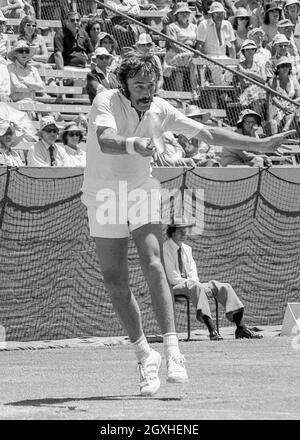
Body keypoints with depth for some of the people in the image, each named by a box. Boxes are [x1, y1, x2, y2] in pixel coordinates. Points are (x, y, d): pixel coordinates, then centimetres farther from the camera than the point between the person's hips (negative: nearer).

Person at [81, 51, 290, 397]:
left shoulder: (159, 109, -4)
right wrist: (134, 144, -60)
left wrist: (259, 145, 2)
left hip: (142, 192, 2)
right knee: (115, 283, -1)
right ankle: (144, 355, 15)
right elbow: (106, 142, -39)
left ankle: (172, 351, -25)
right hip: (105, 197, -2)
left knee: (153, 266, -19)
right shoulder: (106, 103, -19)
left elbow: (207, 134, 4)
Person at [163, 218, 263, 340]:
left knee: (223, 287, -11)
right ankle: (212, 330, -54)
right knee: (196, 287, -40)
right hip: (174, 287, -8)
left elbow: (193, 274, 14)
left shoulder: (187, 249, 19)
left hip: (191, 283, 8)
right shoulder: (165, 248, -7)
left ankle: (241, 328, -25)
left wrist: (198, 283, -10)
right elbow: (172, 278, -14)